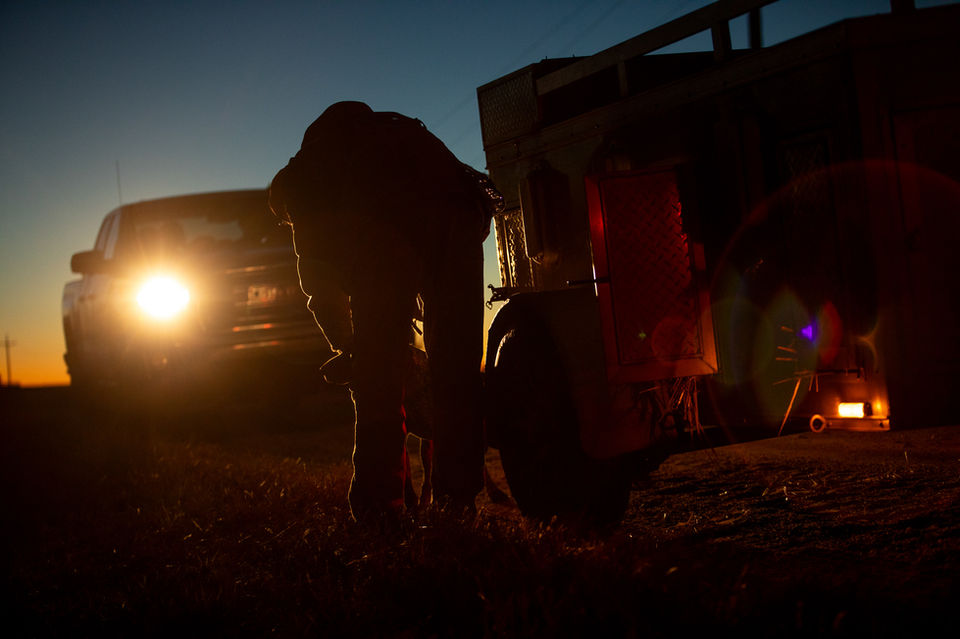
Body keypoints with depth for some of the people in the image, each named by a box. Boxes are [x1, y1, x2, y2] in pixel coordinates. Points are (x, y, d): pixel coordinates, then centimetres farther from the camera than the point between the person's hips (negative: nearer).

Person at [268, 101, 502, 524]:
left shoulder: (299, 176, 25)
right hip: (458, 208, 5)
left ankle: (378, 500, 3)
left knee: (377, 366, 3)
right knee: (456, 358, 11)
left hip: (385, 216, -5)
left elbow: (318, 275, 19)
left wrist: (345, 347, 27)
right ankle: (458, 492, 13)